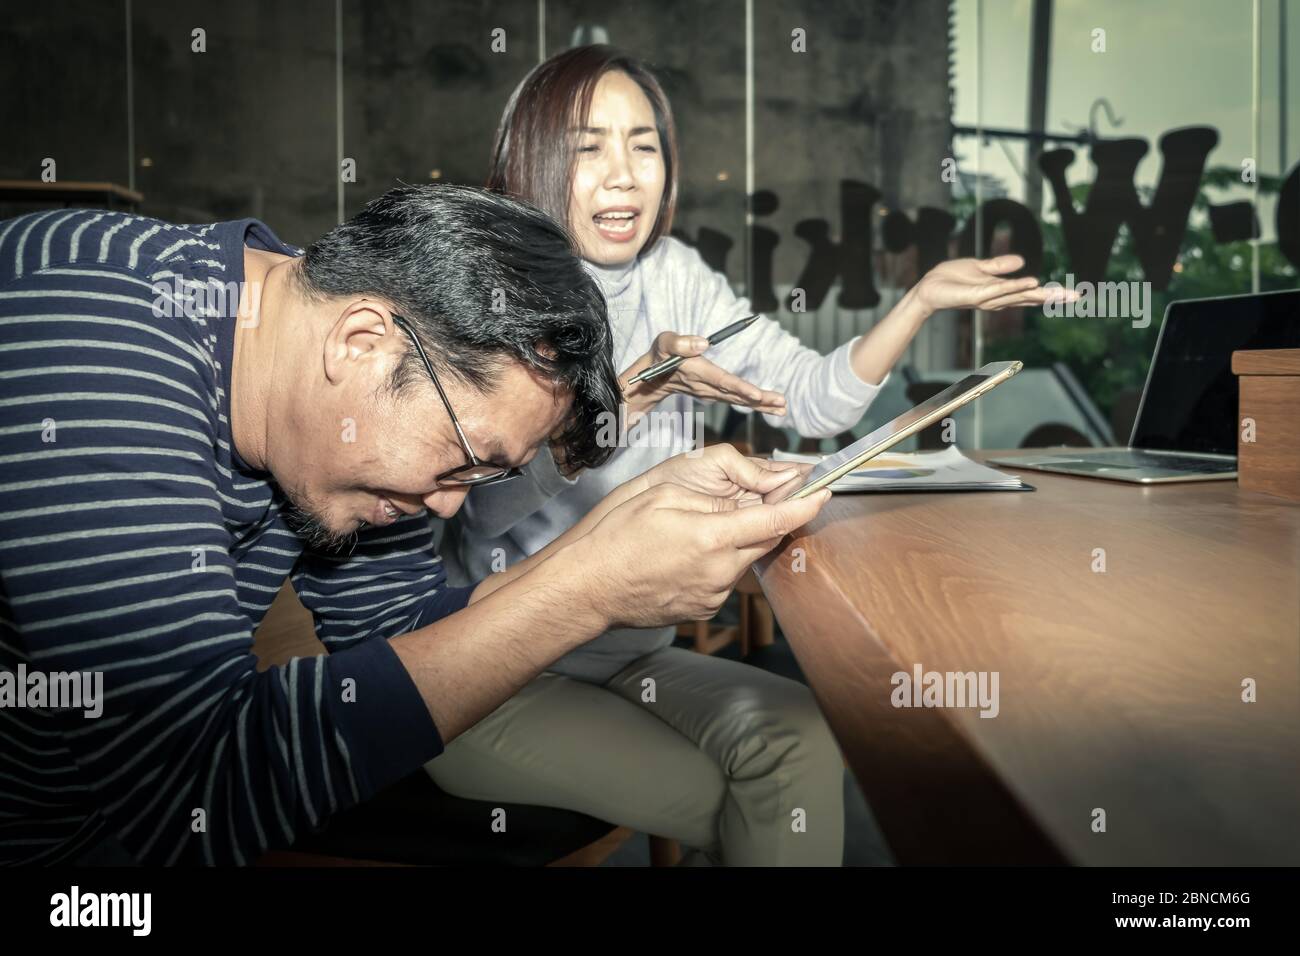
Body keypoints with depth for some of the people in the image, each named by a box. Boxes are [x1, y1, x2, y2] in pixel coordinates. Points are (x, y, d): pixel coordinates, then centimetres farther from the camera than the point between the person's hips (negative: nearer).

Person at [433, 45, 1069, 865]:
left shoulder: (672, 276, 4)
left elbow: (816, 401, -4)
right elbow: (479, 502, -24)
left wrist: (922, 298, -17)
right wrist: (629, 393, -35)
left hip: (631, 655, 5)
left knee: (799, 739, -20)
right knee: (738, 810, -19)